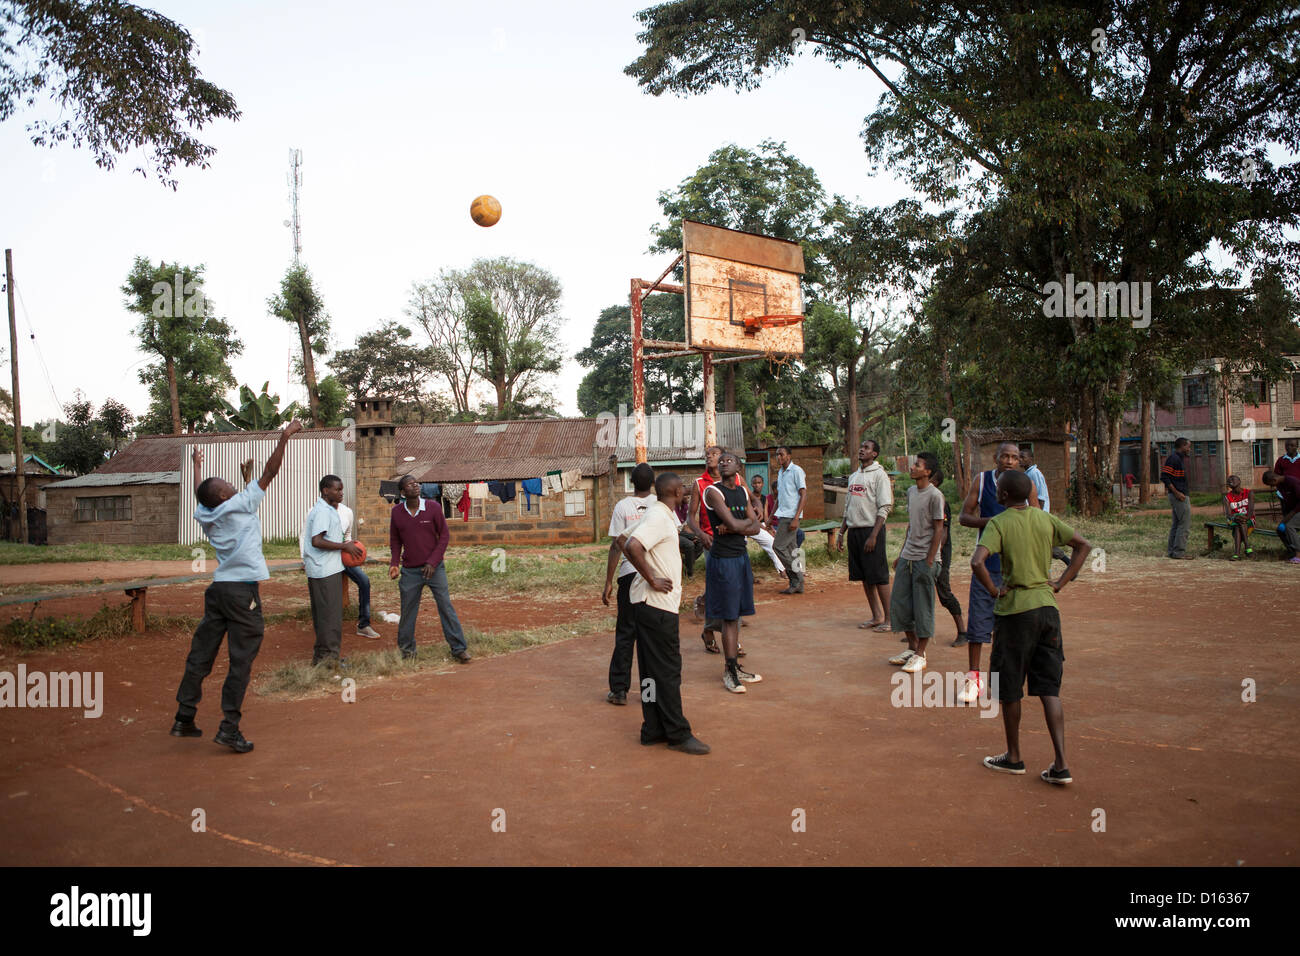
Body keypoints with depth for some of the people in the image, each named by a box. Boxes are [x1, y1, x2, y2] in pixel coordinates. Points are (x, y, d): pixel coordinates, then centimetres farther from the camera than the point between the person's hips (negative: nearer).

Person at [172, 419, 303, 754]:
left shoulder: (205, 515, 8)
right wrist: (284, 438, -2)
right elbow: (270, 473, -7)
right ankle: (229, 727, -6)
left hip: (217, 589, 7)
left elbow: (201, 493, 31)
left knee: (201, 654, 12)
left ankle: (184, 718, 19)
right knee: (241, 659, -4)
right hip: (243, 591, -7)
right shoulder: (239, 505, -8)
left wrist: (197, 464, 48)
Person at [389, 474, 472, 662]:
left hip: (434, 568, -2)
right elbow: (395, 540, 12)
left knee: (446, 607, -2)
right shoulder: (397, 512, 0)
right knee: (408, 611, 8)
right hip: (410, 570, 2)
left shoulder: (433, 509, -6)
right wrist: (395, 563, -1)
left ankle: (459, 648, 3)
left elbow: (444, 535, -1)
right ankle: (406, 649, 23)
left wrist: (432, 562, -9)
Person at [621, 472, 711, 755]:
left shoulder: (657, 514, 14)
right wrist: (652, 580, -21)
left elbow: (625, 541, 22)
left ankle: (654, 731, 20)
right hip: (657, 604, -10)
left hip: (649, 604, 10)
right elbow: (633, 547, -29)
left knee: (652, 669, 13)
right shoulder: (659, 517, -16)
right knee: (667, 670, -3)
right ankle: (678, 734, 5)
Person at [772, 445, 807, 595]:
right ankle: (797, 585, 11)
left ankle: (797, 576, -2)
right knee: (791, 550, 8)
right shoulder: (780, 473, 16)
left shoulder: (796, 471, -9)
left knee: (778, 546, -11)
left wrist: (796, 518, -19)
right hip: (782, 516, 8)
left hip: (791, 516, -8)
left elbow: (804, 494, -13)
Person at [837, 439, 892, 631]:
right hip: (854, 530, 8)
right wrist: (841, 532, 15)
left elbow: (884, 508, -13)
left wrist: (873, 536, -19)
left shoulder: (879, 474, -7)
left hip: (871, 529, -7)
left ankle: (889, 619, 1)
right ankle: (876, 616, 19)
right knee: (864, 578, 10)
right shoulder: (853, 476, 16)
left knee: (879, 577, -5)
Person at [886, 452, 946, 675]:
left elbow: (938, 529, -11)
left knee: (923, 606, 0)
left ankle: (920, 655, 9)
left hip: (924, 558, -8)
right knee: (899, 602, 8)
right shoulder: (911, 492, 11)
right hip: (908, 556, 8)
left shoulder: (935, 495, -11)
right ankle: (912, 647, 22)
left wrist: (929, 561, -14)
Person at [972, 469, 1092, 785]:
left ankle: (1013, 757, 23)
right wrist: (1060, 583, 9)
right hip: (1047, 607, 5)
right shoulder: (1046, 519, 6)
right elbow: (1084, 546, 11)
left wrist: (994, 591, -11)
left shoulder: (998, 523, -11)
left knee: (1009, 688, 11)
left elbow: (977, 561, -25)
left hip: (1015, 610, -5)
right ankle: (1061, 765, 3)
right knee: (1049, 688, 8)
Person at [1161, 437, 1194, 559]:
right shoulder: (1173, 458, -14)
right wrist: (1176, 493, -21)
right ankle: (1179, 552, -6)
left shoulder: (1178, 458, 17)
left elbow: (1168, 477, 22)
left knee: (1176, 524, 13)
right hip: (1179, 496, -11)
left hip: (1178, 495, 11)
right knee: (1185, 523, -8)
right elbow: (1164, 477, -20)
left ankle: (1172, 550, 17)